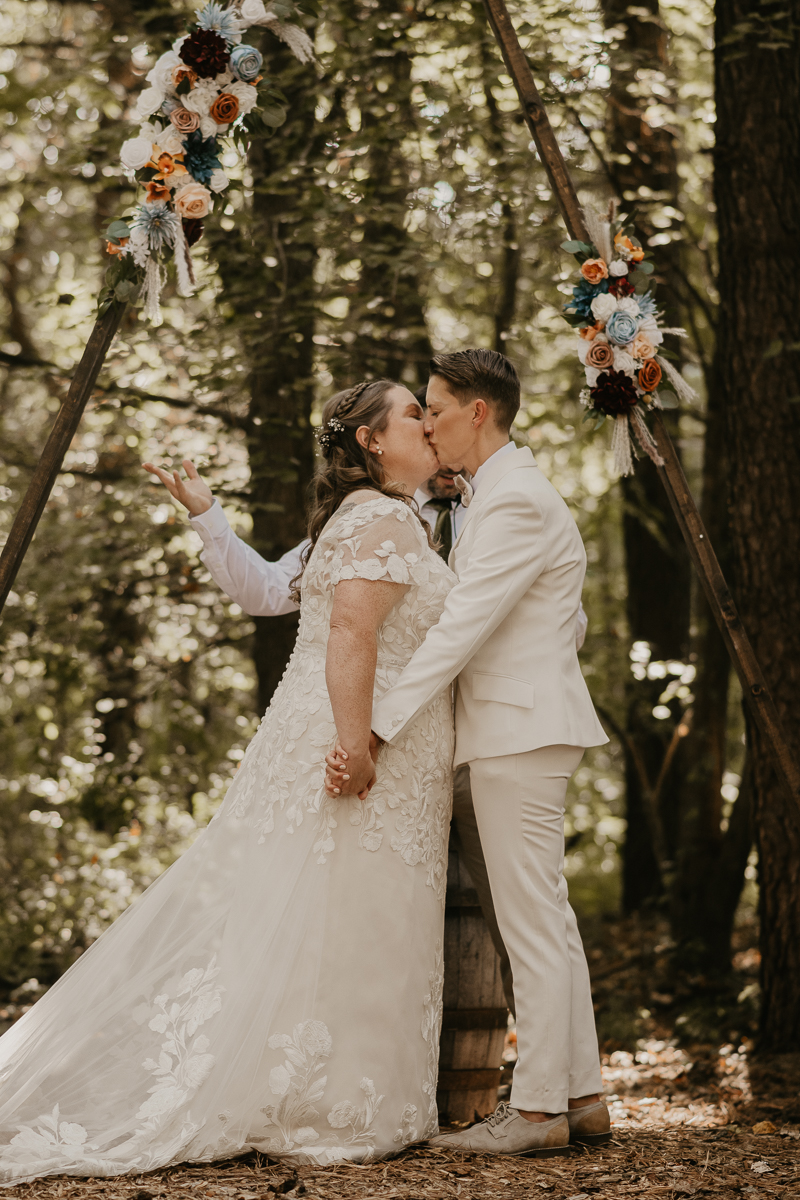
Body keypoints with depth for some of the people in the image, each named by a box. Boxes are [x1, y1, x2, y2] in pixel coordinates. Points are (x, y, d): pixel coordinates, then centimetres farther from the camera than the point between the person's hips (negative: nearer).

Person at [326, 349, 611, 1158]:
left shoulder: (516, 500, -16)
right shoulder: (498, 493, 18)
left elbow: (459, 631, -21)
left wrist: (375, 731, -22)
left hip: (520, 729, -11)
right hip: (522, 728, 11)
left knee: (532, 924, -6)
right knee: (547, 919, 12)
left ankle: (538, 1108, -1)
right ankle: (581, 1096, 17)